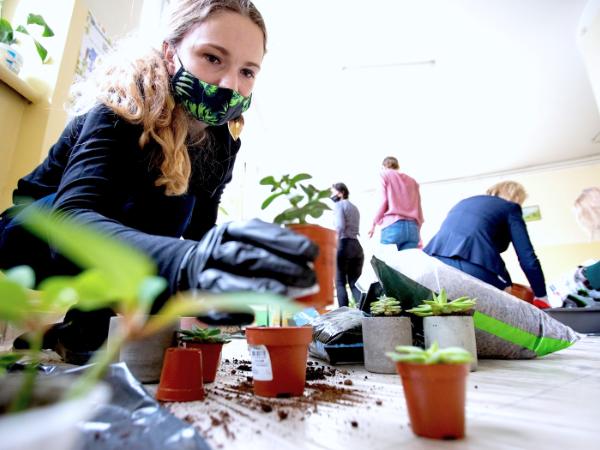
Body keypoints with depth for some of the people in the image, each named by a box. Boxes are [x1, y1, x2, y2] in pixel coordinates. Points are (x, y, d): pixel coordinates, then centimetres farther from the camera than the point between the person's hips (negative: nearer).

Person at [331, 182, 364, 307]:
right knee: (355, 283, 7)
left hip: (344, 245, -7)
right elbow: (353, 227, 16)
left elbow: (340, 226, -14)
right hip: (357, 246, 7)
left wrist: (335, 240, -6)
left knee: (340, 282, 1)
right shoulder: (354, 207, 25)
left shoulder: (339, 204, 1)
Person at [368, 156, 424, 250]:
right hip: (412, 227, 4)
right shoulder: (412, 181, 25)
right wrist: (418, 232, 21)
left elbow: (383, 201, -1)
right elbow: (418, 208, 19)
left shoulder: (385, 175, 11)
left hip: (393, 226, -4)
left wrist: (374, 223, 7)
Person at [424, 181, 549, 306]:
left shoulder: (464, 202, 35)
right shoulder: (510, 208, 19)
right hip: (473, 268, -5)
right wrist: (541, 295, 21)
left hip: (435, 263, 6)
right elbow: (527, 257, 11)